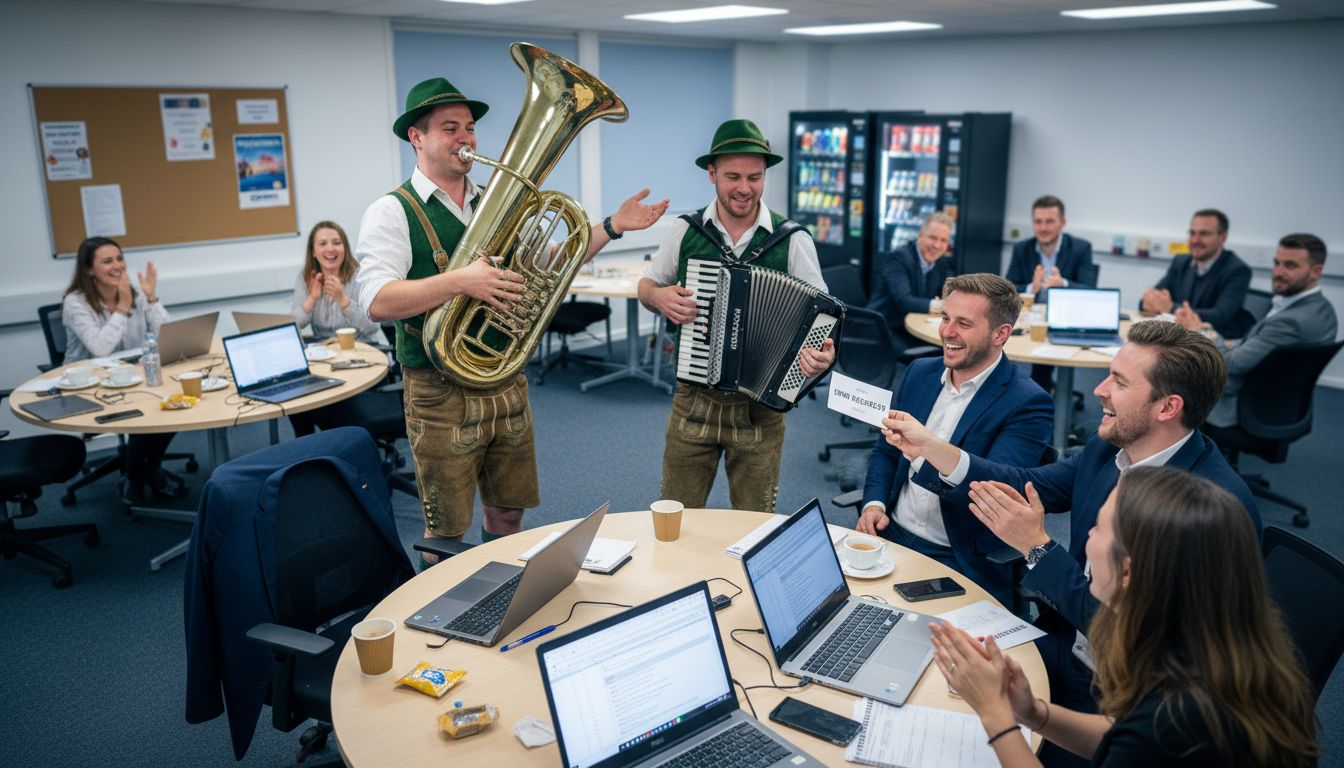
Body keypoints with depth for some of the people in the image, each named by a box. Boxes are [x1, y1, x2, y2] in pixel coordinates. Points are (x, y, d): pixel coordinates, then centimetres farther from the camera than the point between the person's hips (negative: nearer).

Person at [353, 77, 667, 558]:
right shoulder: (393, 212, -8)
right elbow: (376, 302, -21)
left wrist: (611, 227, 8)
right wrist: (459, 281, -33)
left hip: (508, 386, 6)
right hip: (441, 391, -6)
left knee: (508, 515, 18)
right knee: (447, 533, 6)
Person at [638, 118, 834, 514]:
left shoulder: (793, 241, -5)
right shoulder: (684, 232, 0)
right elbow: (646, 286, 13)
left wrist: (822, 352, -24)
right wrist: (659, 297, -10)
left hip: (760, 408, -1)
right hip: (693, 402, 1)